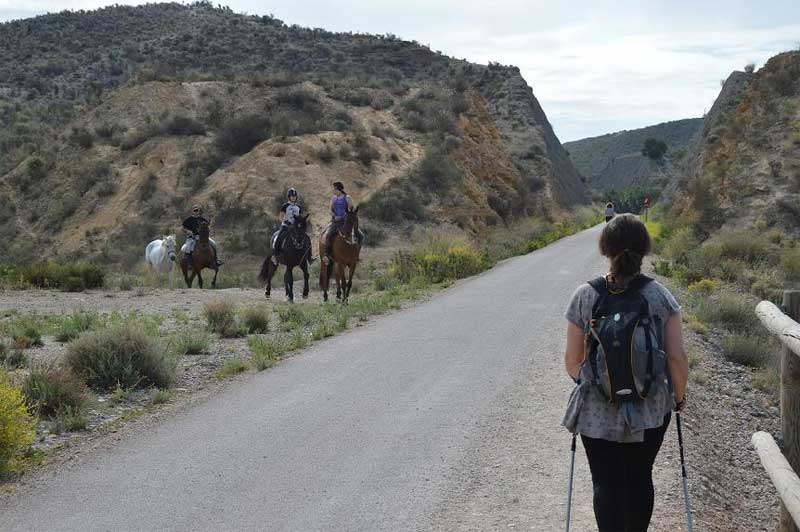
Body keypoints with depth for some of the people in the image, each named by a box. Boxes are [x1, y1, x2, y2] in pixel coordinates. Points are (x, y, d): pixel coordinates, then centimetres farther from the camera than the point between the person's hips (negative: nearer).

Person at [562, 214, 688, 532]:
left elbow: (572, 361, -3)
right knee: (639, 478, 19)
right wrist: (679, 396, 11)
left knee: (606, 484, 8)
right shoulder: (660, 297, -10)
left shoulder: (584, 297, -10)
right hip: (650, 410, 1)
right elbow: (677, 359, -8)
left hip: (597, 412, -1)